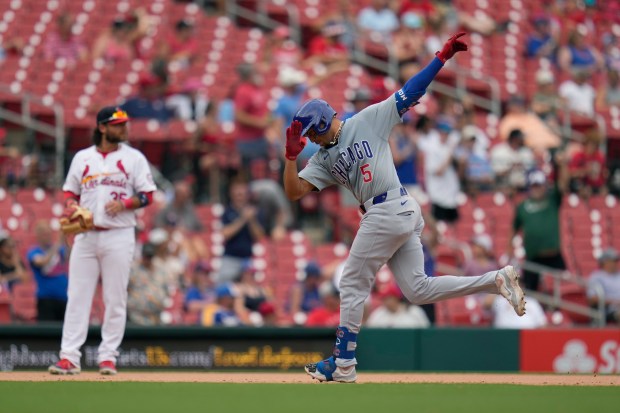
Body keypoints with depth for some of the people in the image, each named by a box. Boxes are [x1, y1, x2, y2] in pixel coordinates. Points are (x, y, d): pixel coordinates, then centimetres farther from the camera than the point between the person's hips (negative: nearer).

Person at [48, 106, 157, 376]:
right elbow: (70, 191, 16)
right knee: (77, 296, -3)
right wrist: (71, 204, -6)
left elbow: (147, 196, 2)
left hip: (119, 235, -2)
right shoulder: (82, 158, 10)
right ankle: (69, 357, -3)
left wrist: (124, 204, -16)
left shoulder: (134, 158, 4)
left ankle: (108, 357, 5)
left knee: (115, 299, -1)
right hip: (86, 235, 2)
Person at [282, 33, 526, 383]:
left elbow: (410, 93, -2)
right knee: (418, 290, 5)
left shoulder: (369, 120, 0)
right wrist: (292, 156, -7)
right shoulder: (324, 159, 17)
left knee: (353, 285, -1)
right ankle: (497, 280, 6)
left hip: (388, 212, -8)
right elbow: (294, 191, 9)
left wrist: (443, 57, -9)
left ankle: (343, 365, 6)